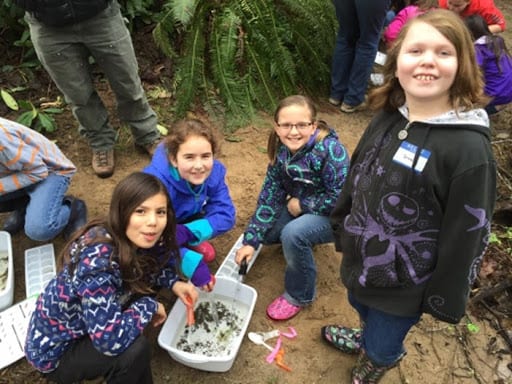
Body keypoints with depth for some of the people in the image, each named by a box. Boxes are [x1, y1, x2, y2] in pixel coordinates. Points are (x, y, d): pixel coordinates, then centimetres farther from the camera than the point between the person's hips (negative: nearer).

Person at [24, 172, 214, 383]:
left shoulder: (130, 239, -14)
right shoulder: (97, 260, -36)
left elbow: (153, 264, 9)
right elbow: (110, 339, -37)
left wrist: (174, 282, -10)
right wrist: (149, 306, -21)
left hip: (89, 322, 8)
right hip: (55, 350, -8)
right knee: (135, 349, -29)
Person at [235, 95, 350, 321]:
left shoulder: (330, 150, -29)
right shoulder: (281, 151, -10)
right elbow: (269, 196, -9)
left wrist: (301, 204, -17)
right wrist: (251, 240, -14)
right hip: (302, 208, 7)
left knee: (293, 234, -31)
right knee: (264, 231, -4)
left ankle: (299, 295, -6)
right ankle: (304, 242, 24)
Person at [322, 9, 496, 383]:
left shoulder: (469, 147, -27)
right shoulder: (388, 118, -6)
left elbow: (467, 235, -19)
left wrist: (446, 298, -11)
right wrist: (342, 227, 15)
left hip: (405, 281, -6)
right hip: (363, 256, 6)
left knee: (381, 348, 17)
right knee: (362, 306, 32)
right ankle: (370, 339, 66)